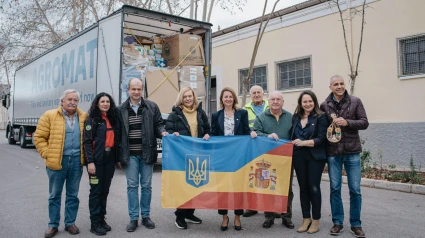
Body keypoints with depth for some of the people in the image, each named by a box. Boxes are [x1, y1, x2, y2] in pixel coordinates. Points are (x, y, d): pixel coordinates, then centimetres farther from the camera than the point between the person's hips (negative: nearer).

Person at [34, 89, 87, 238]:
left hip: (76, 161, 2)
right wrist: (46, 154, -8)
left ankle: (70, 223, 24)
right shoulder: (50, 116, -2)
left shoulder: (84, 117, 5)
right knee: (55, 195, 9)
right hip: (57, 161, -2)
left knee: (73, 195, 11)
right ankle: (53, 225, 21)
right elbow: (39, 137, -1)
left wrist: (85, 155, 5)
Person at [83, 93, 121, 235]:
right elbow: (87, 142, -11)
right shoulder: (92, 119, -5)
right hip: (97, 160, -6)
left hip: (110, 160, 6)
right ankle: (95, 223, 9)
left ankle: (101, 219, 23)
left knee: (105, 191, 12)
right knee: (96, 191, 1)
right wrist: (90, 161, -18)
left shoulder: (113, 119, 12)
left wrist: (118, 158, 11)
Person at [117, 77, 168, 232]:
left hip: (146, 153, 0)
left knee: (146, 186, 9)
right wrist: (119, 155, 1)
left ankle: (146, 216, 22)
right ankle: (133, 218, 16)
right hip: (130, 154, 0)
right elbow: (118, 133, 3)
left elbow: (159, 124, 9)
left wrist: (163, 132, -16)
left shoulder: (152, 107, 1)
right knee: (132, 186, 6)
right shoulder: (121, 109, 2)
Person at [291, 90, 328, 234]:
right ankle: (306, 219, 21)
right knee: (303, 187, 10)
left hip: (315, 156, -4)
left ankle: (316, 220, 16)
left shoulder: (321, 117, -4)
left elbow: (321, 139, -11)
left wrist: (303, 143, -20)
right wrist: (292, 145, -2)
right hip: (298, 156, 4)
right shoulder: (296, 117, 10)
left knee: (314, 187, 1)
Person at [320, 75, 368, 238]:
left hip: (352, 152, 0)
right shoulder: (324, 105, 2)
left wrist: (347, 122, -17)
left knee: (355, 190, 5)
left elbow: (365, 123, -3)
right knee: (335, 189, 7)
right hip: (333, 153, 1)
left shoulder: (355, 101, 1)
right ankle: (337, 222, 20)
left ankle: (356, 224, 19)